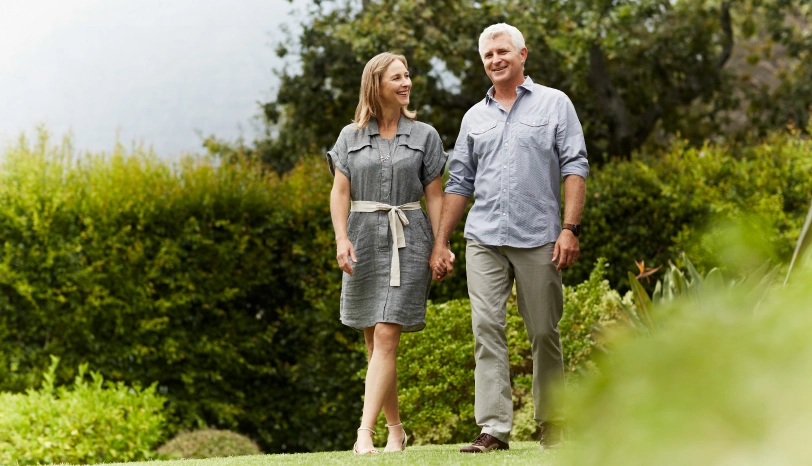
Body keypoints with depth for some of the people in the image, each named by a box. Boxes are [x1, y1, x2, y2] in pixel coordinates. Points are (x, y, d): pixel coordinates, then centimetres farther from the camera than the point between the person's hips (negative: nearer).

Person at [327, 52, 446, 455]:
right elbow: (340, 192, 4)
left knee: (385, 336, -13)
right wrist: (341, 239, -10)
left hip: (408, 240, -2)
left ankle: (365, 432, -18)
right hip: (363, 238, 2)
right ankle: (395, 428, 18)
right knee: (374, 342, 6)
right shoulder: (351, 136, 9)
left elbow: (435, 196, 6)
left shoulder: (424, 136, 6)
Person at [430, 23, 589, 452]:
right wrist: (439, 243, 13)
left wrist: (570, 229, -10)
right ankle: (494, 429, -8)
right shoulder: (475, 117, 17)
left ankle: (553, 426, 14)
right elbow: (459, 183, 19)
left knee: (544, 333, 2)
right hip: (484, 239, 3)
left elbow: (575, 168, 0)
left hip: (538, 238, -3)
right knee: (486, 329, -7)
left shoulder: (554, 104, 7)